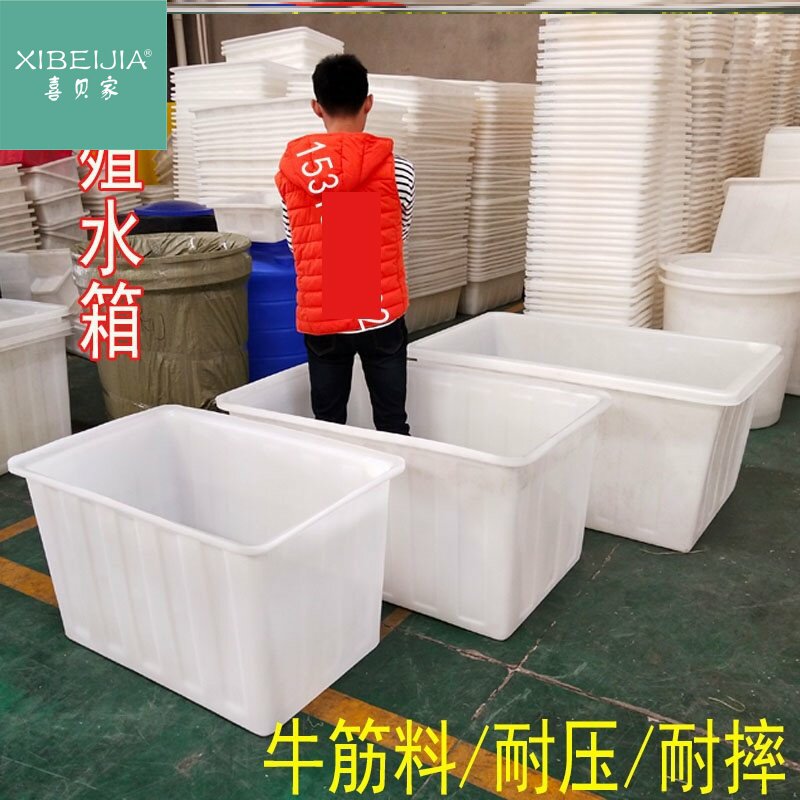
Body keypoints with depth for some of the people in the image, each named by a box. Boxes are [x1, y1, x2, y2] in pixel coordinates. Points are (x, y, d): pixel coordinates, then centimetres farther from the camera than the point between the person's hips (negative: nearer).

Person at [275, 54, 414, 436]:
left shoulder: (291, 168, -2)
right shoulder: (396, 168, -7)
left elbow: (295, 242, 9)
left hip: (320, 319, 2)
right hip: (381, 316, -1)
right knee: (392, 427, 10)